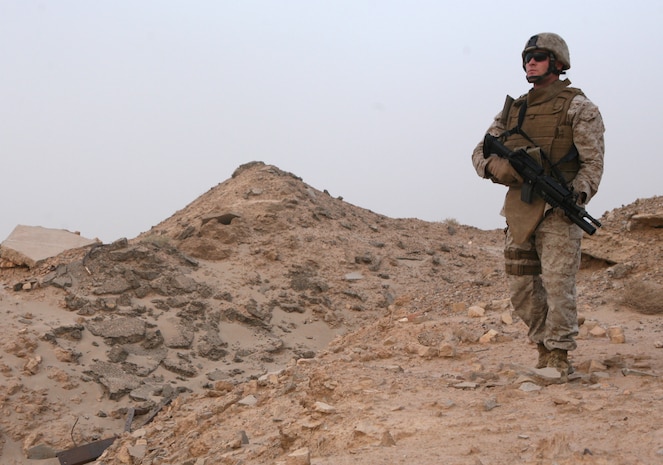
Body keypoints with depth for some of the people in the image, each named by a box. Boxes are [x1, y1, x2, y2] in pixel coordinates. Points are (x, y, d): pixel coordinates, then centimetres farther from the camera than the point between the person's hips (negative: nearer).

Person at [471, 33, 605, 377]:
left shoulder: (578, 108, 0)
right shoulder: (512, 109, 16)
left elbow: (593, 161, -7)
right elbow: (480, 152, 12)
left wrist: (579, 193, -25)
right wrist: (495, 165, -11)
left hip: (558, 210, -5)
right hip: (519, 210, 6)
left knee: (557, 284, -9)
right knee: (522, 289, 8)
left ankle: (560, 357, 0)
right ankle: (543, 349, 22)